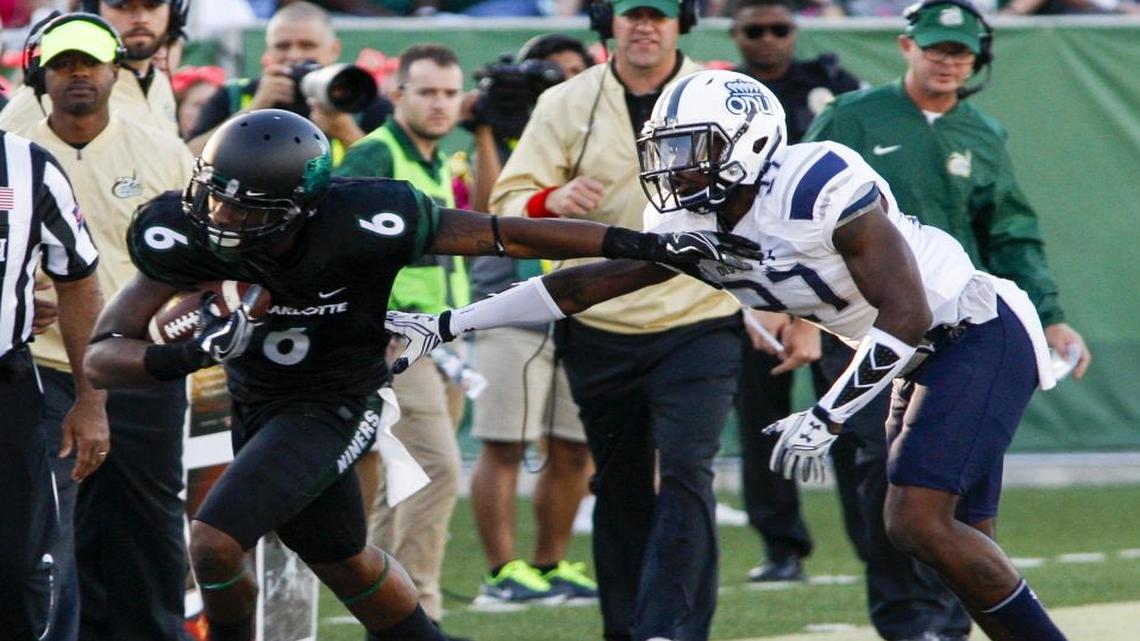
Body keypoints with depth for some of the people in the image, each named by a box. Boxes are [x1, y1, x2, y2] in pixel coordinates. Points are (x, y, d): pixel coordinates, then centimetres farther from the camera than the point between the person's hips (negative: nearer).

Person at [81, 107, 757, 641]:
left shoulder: (353, 223, -32)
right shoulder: (187, 237, -22)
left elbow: (507, 235, -25)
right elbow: (104, 353, -22)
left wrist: (650, 245, -27)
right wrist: (187, 355, -43)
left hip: (329, 406, -5)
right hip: (254, 398, 5)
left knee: (215, 544, -21)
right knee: (343, 560, 23)